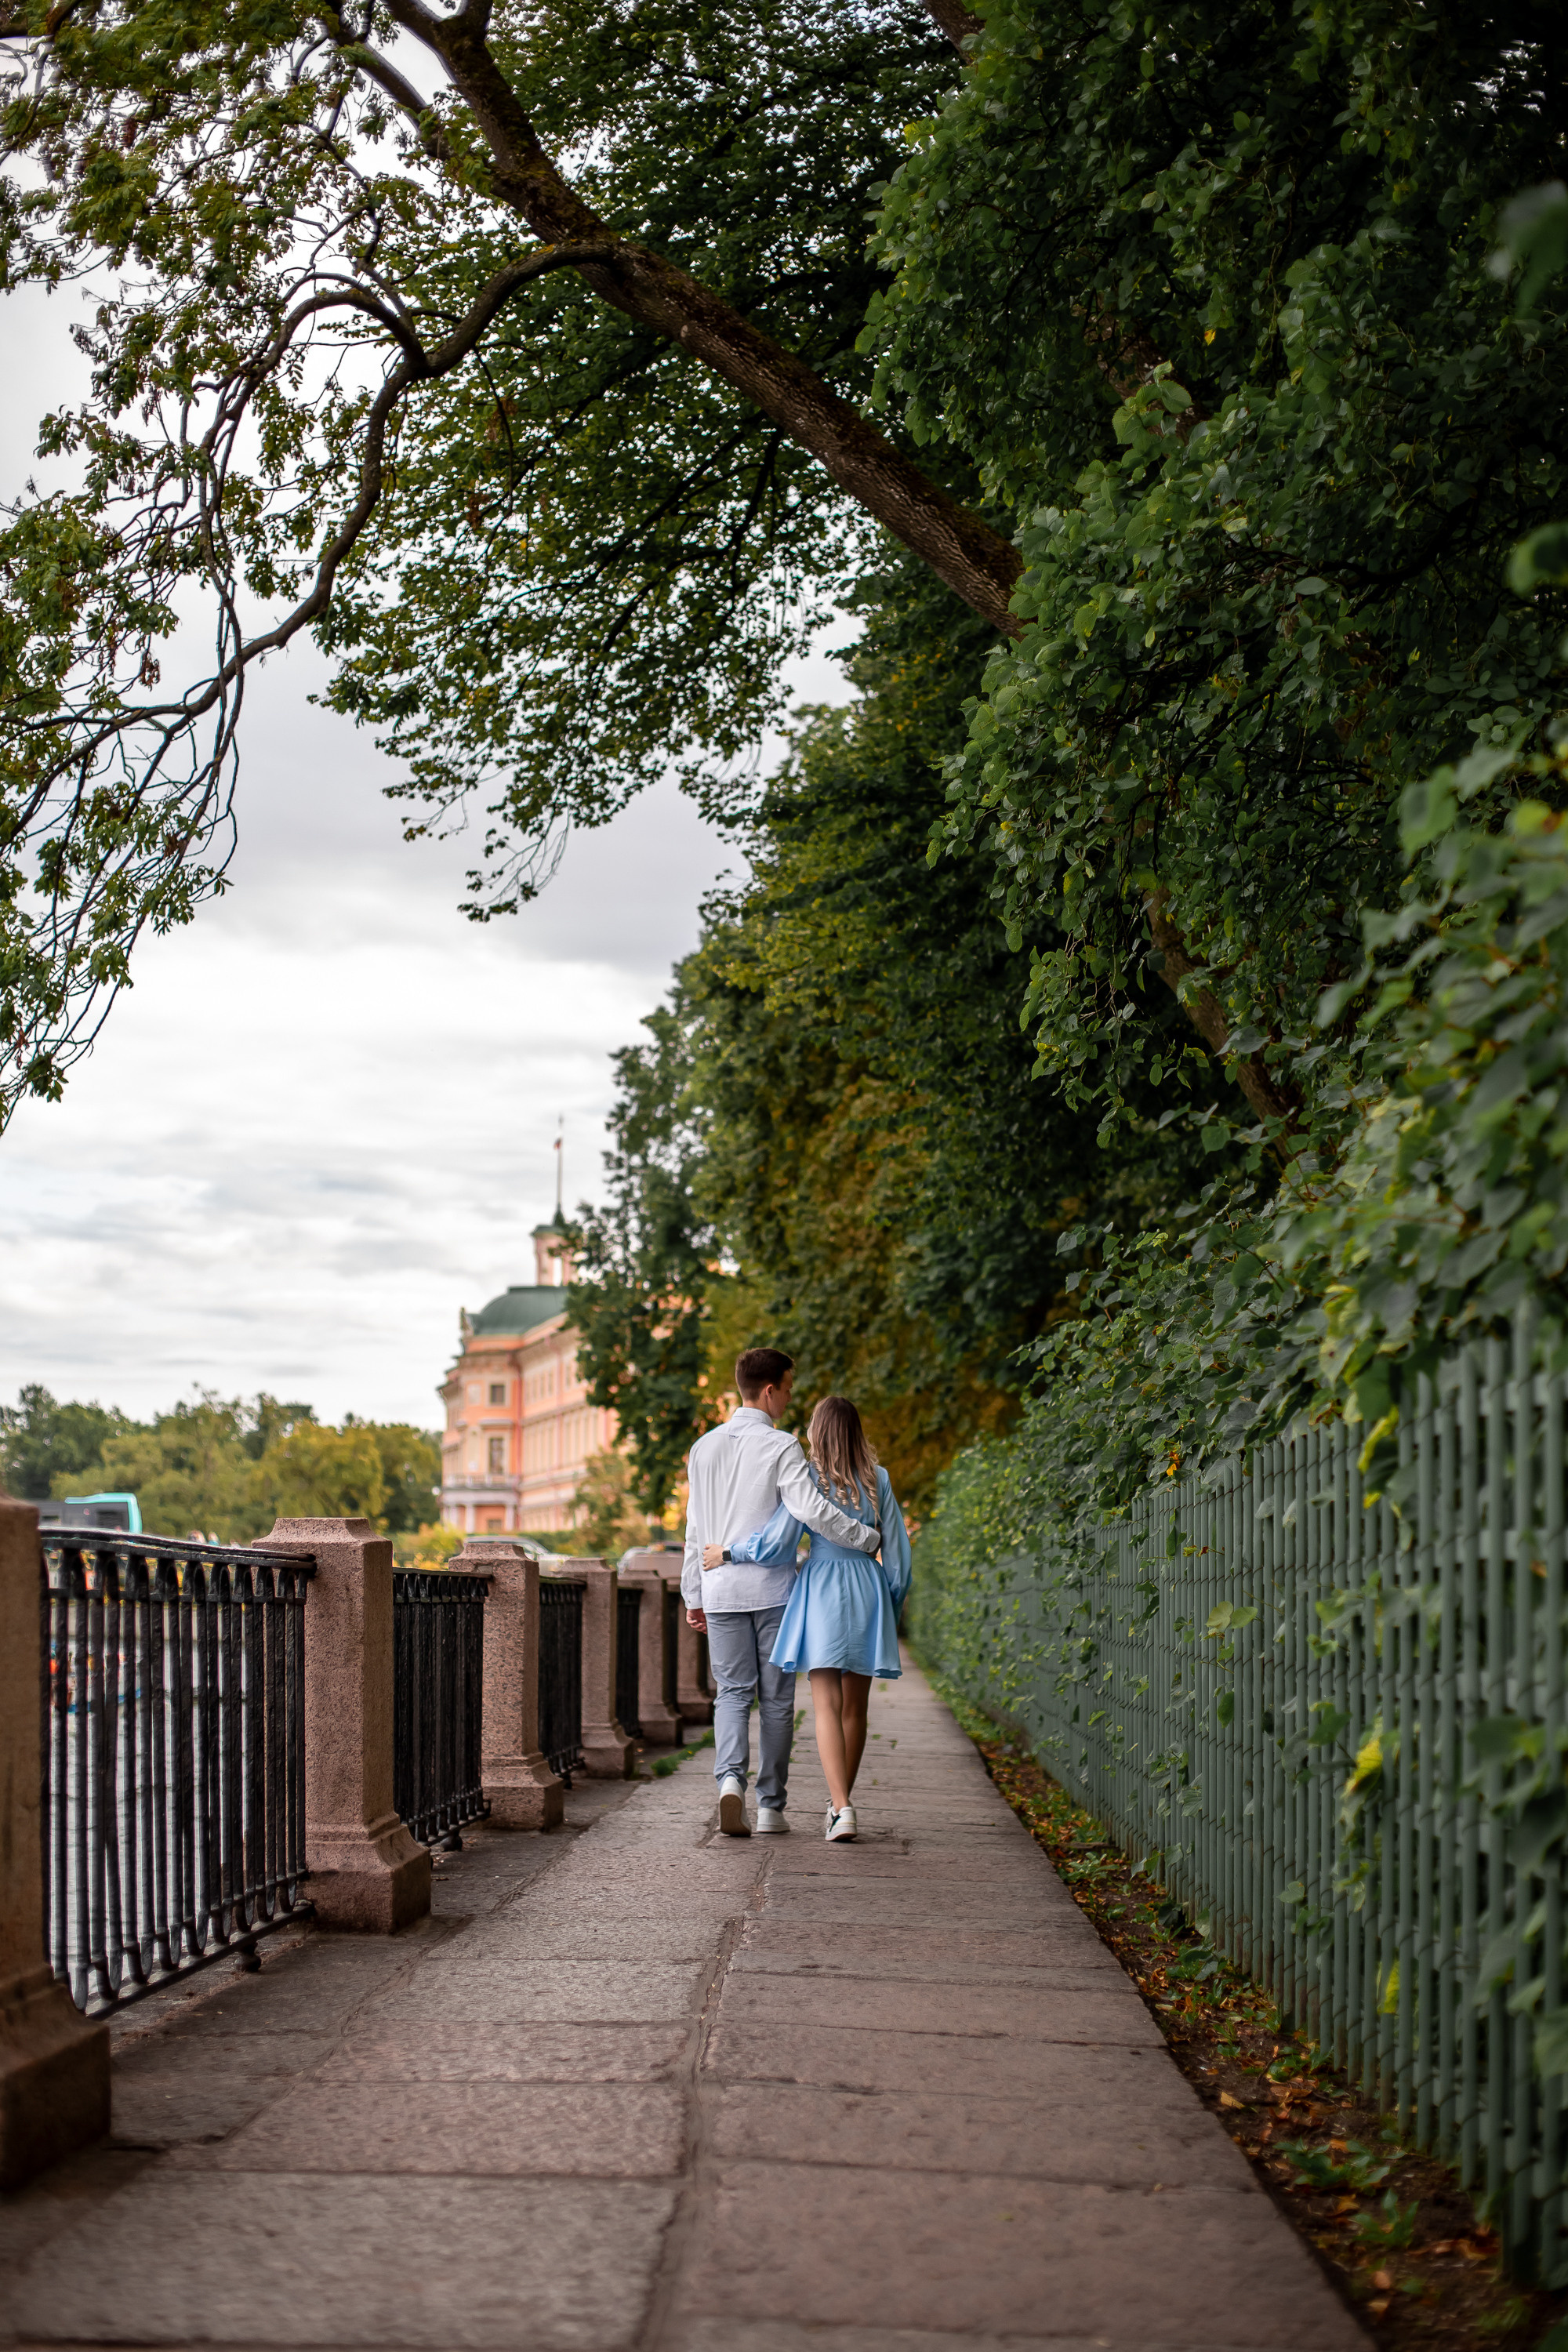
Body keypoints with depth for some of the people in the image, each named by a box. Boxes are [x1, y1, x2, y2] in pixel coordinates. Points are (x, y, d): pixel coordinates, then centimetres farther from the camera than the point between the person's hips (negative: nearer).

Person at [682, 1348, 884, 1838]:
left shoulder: (705, 1447, 8)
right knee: (775, 1697, 6)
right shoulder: (781, 1447, -9)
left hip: (721, 1589, 4)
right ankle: (771, 1806, 8)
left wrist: (694, 1595, 17)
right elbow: (812, 1511, -20)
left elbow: (696, 1528, 12)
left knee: (732, 1692, 6)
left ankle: (730, 1779, -18)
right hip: (772, 1586, -4)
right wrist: (869, 1537, -8)